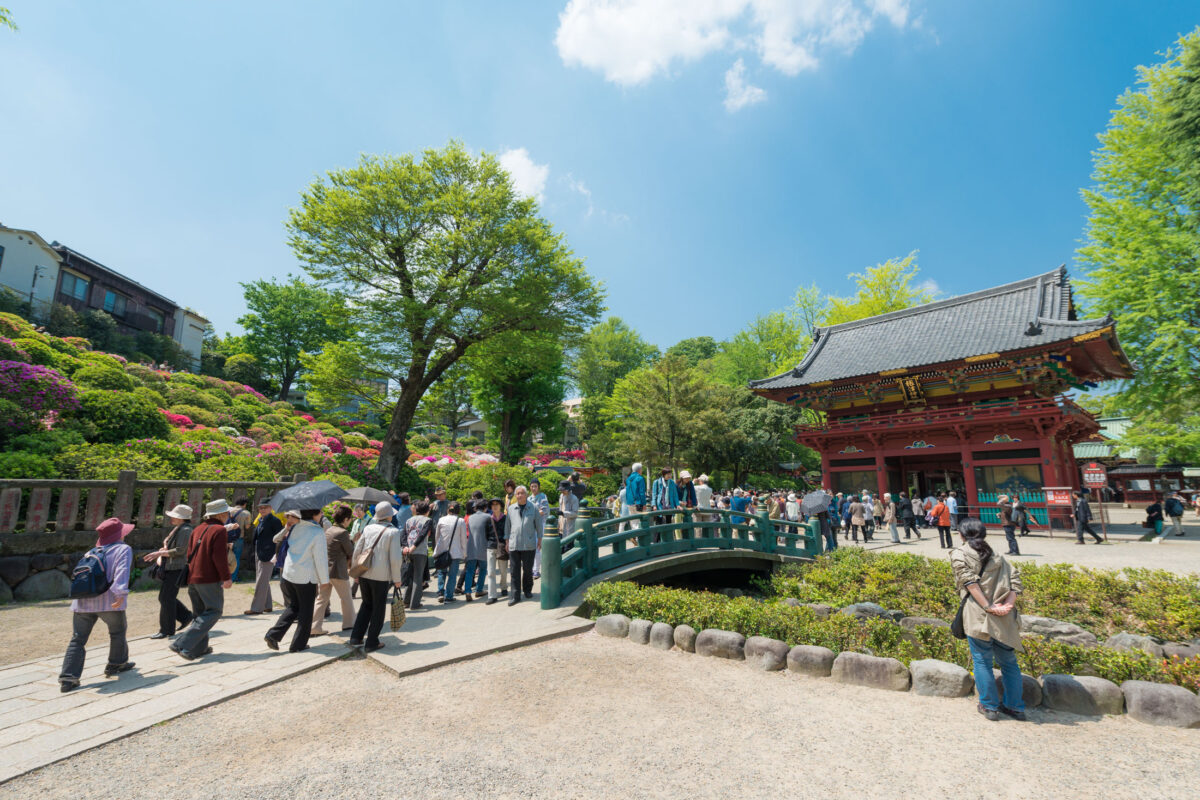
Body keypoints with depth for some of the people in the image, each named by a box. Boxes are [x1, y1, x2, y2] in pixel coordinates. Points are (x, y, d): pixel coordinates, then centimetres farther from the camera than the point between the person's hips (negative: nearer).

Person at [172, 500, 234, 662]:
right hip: (210, 579, -9)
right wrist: (226, 578, -14)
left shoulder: (198, 529, 13)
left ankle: (199, 648, 20)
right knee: (214, 611, -1)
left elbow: (189, 553, 16)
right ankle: (183, 644, -11)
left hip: (193, 578, 9)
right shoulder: (220, 530, -12)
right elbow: (219, 557, -18)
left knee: (200, 613, 17)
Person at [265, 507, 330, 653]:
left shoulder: (295, 527, 1)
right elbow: (321, 559, -14)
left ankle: (273, 635, 9)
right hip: (306, 578, -6)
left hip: (287, 574, 6)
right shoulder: (318, 533, -17)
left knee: (291, 607, 22)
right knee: (305, 612, 10)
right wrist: (325, 581, -6)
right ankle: (298, 645, 17)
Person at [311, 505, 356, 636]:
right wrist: (352, 541, 6)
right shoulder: (343, 533, -18)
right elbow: (351, 553, -12)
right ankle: (349, 623, 23)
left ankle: (315, 627, 8)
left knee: (322, 599, 12)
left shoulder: (327, 530, 8)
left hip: (324, 570, 7)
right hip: (338, 571, -7)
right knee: (346, 598, 11)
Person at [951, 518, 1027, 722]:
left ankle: (990, 706, 17)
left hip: (978, 616, -5)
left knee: (982, 661, 8)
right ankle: (1015, 706, 28)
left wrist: (989, 607, -11)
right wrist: (1008, 604, -6)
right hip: (1005, 619, 5)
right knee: (1008, 661, 19)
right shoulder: (997, 557, 17)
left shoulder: (958, 554, 2)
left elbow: (970, 582, -12)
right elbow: (1015, 579, 4)